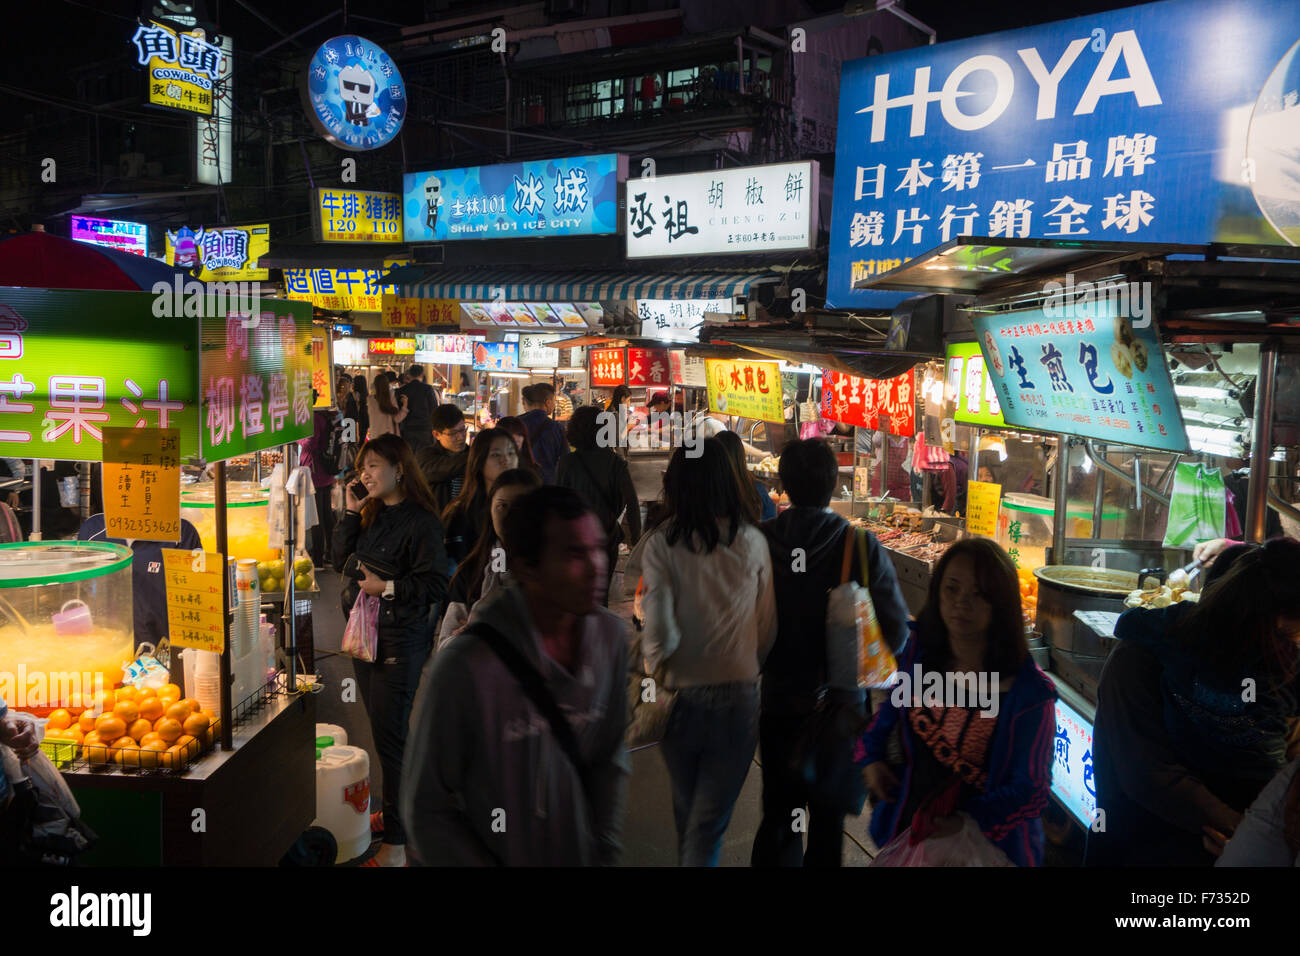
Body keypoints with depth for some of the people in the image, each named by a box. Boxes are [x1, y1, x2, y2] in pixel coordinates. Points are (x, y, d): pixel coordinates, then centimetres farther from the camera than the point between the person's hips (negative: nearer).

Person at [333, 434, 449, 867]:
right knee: (382, 730, 17)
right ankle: (395, 811, 34)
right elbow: (341, 559, 7)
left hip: (400, 639, -8)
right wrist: (350, 513, 0)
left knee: (389, 735, -6)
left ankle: (395, 844, 1)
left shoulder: (421, 522, -13)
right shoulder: (369, 514, 11)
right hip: (363, 632, 8)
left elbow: (436, 585, -15)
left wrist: (387, 587, -18)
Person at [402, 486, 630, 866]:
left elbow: (610, 759, -1)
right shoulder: (464, 667, -27)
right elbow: (428, 810, -16)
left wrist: (605, 855, -5)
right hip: (497, 856, -3)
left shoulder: (612, 636, -12)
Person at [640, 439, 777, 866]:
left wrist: (652, 666, 4)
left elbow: (659, 631, -16)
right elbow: (767, 627, 3)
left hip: (682, 693, 0)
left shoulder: (662, 543, -12)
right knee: (709, 820, 7)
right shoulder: (753, 542, -5)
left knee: (686, 810, 23)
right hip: (739, 698, 0)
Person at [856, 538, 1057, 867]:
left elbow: (1031, 789, -17)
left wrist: (970, 820, -28)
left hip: (988, 847, -4)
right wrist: (872, 756, 0)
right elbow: (892, 706, 13)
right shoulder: (919, 653, -7)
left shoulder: (1028, 692, -21)